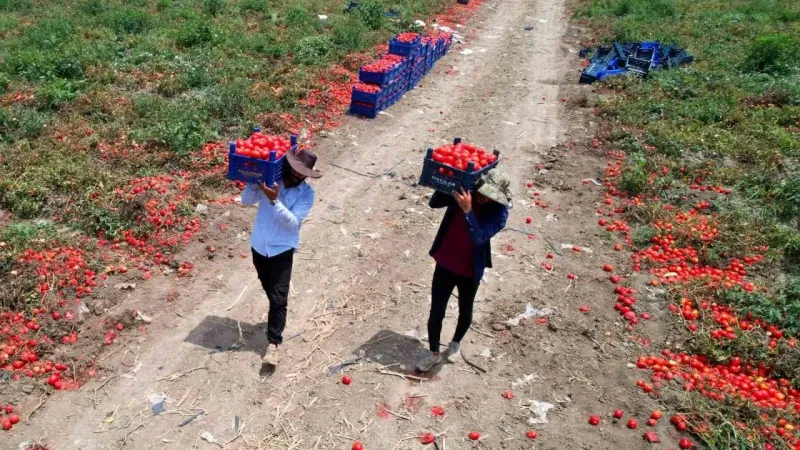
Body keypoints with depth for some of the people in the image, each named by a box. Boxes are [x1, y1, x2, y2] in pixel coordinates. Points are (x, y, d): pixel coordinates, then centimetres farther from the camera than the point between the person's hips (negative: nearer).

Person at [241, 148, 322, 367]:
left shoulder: (307, 193, -12)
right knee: (269, 290, 22)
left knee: (278, 297, -8)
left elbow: (292, 222, -21)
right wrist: (255, 183, -23)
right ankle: (276, 315, 48)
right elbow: (246, 201, -5)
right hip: (259, 245, 4)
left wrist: (274, 200, -32)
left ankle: (273, 343, 0)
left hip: (282, 249, -4)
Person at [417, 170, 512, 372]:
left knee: (465, 311, 22)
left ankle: (456, 343, 51)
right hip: (444, 265, 2)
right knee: (436, 312, 10)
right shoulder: (463, 191, -13)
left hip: (470, 272, -2)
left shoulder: (499, 212, -22)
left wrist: (467, 210, -45)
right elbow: (434, 203, -13)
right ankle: (434, 353, 33)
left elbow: (479, 237, -33)